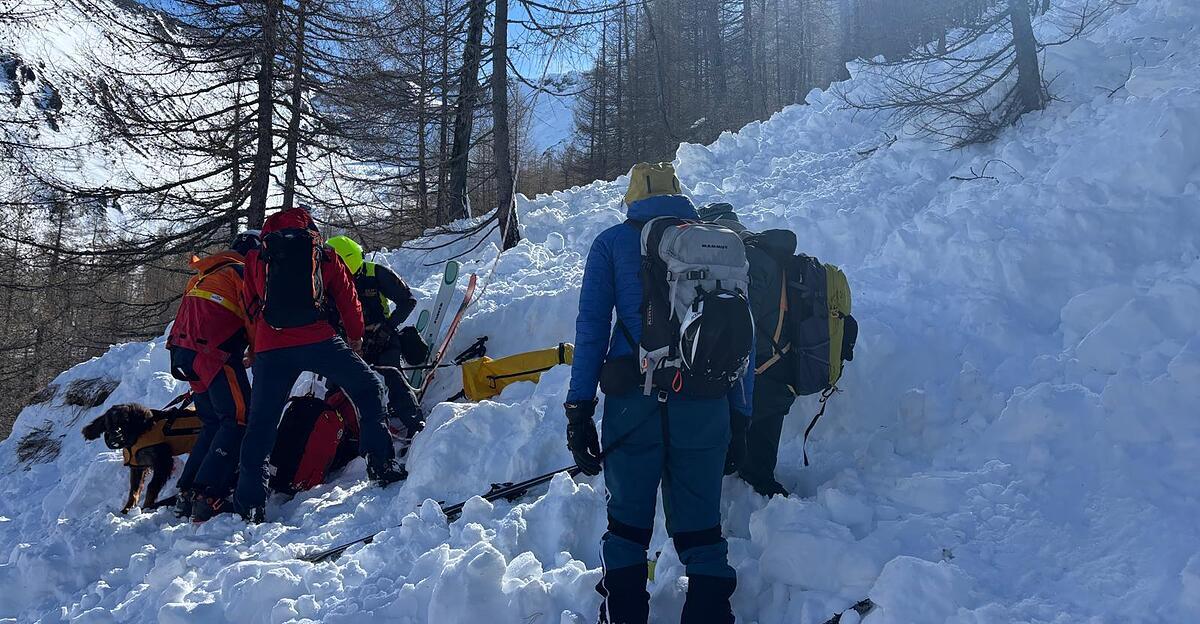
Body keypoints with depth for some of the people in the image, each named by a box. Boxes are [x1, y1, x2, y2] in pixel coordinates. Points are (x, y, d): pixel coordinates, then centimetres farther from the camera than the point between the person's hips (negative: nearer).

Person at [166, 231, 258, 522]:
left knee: (213, 424, 16)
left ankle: (186, 493, 13)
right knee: (239, 420, -8)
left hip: (185, 353, 9)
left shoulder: (204, 274, 26)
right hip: (215, 355, -9)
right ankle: (208, 497, -17)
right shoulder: (241, 272, -1)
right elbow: (255, 319, -7)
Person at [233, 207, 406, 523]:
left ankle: (249, 502, 9)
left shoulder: (256, 258, 20)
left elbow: (252, 306, 26)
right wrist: (356, 339, 31)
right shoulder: (324, 256, 17)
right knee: (369, 388, 16)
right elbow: (348, 301, 17)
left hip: (270, 347, 2)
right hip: (317, 340, -1)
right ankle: (380, 464, 8)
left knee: (260, 424, 10)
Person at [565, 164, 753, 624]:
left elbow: (591, 327, 0)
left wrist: (579, 410, 0)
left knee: (628, 522, 13)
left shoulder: (612, 243, 10)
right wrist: (741, 415, 14)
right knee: (701, 527, 11)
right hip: (705, 407, 2)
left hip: (633, 403, -1)